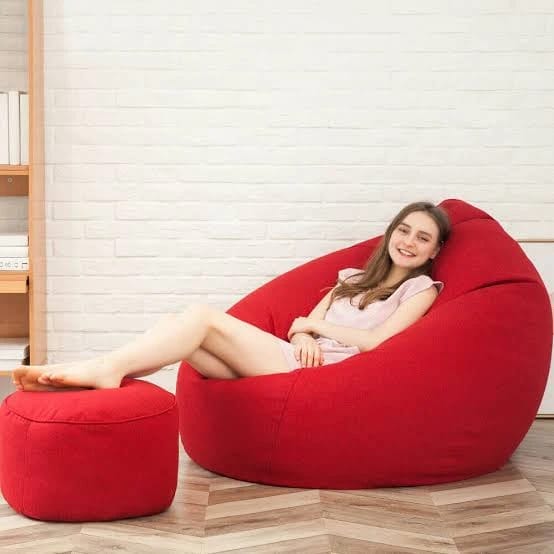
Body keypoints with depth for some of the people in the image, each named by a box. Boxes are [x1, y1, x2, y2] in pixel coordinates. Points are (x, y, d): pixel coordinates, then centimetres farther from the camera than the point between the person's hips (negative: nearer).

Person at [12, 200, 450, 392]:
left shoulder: (420, 287, 10)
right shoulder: (356, 278, 30)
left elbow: (376, 340, -6)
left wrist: (316, 324, 4)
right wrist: (303, 336, -4)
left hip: (324, 371, -6)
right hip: (296, 360, 6)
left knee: (203, 316, -23)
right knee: (184, 325, -16)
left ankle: (106, 367, -26)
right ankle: (106, 371, -28)